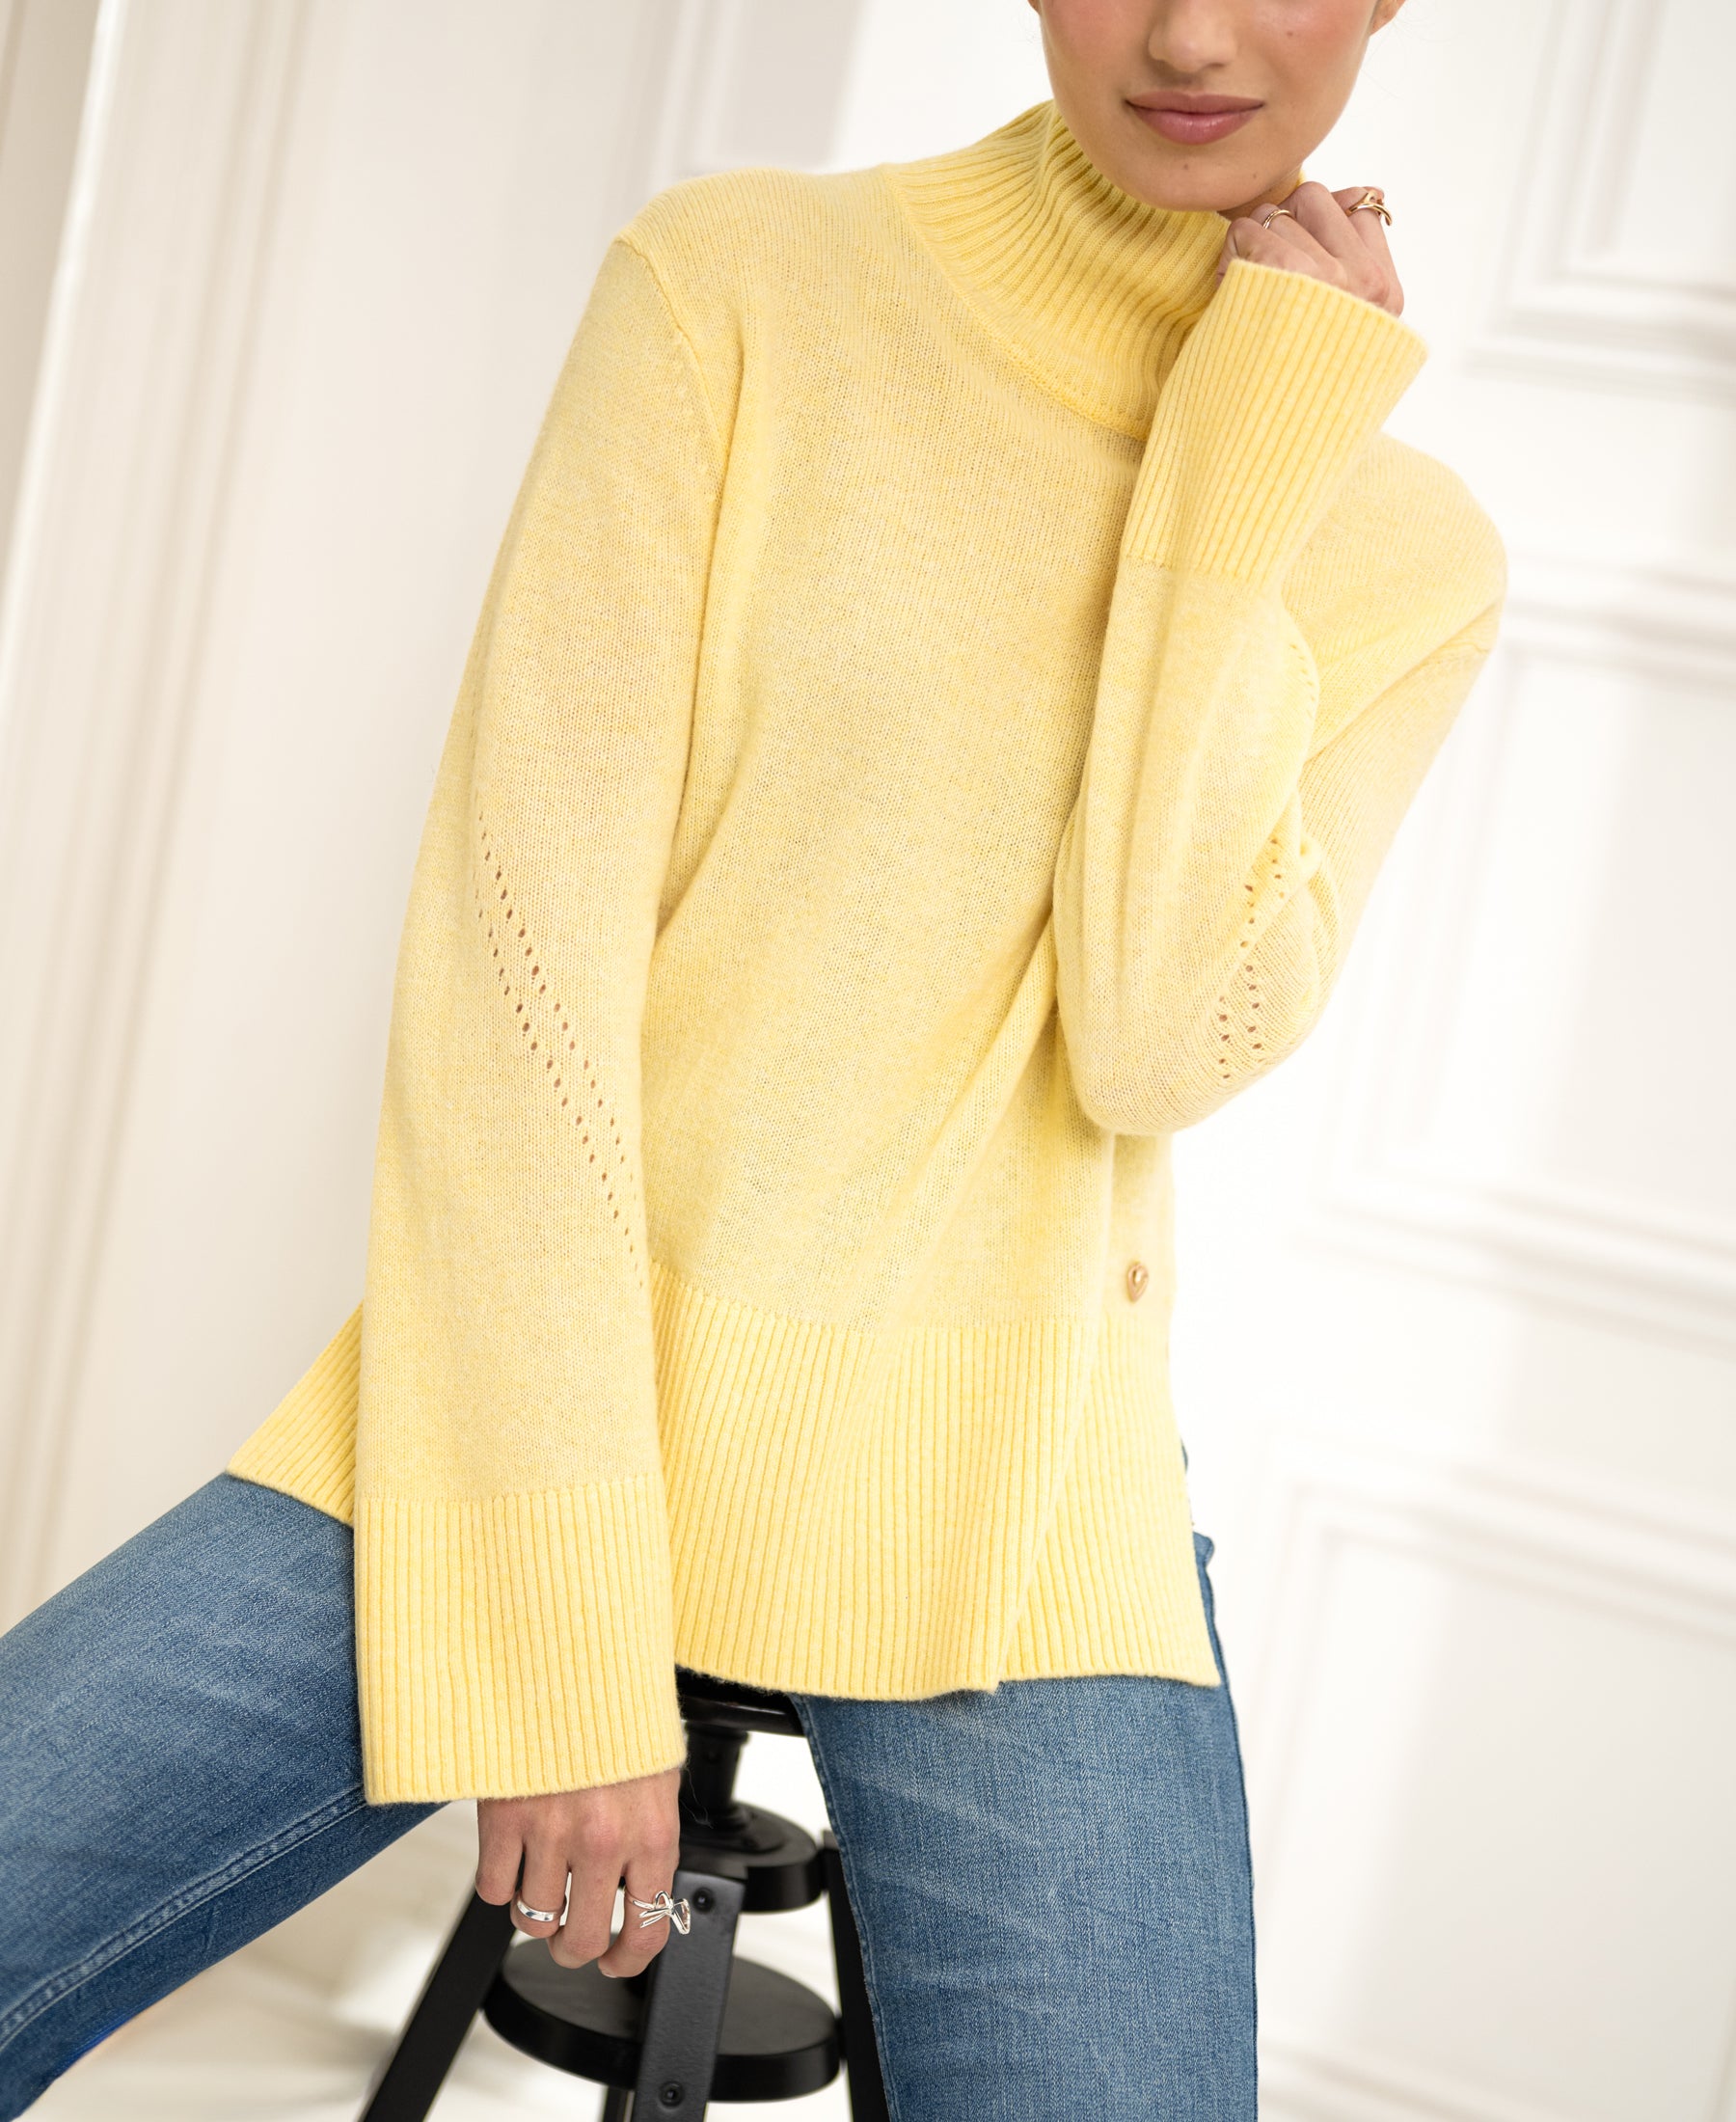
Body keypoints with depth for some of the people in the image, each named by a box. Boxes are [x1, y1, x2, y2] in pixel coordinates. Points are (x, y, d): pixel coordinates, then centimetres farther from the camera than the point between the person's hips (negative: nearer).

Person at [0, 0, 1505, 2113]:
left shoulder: (1408, 553, 5)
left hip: (1002, 1535, 2)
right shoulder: (737, 283, -2)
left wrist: (1262, 441, -8)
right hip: (524, 1428, -1)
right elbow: (515, 939, -10)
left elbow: (1159, 1038, -11)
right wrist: (548, 1639, -13)